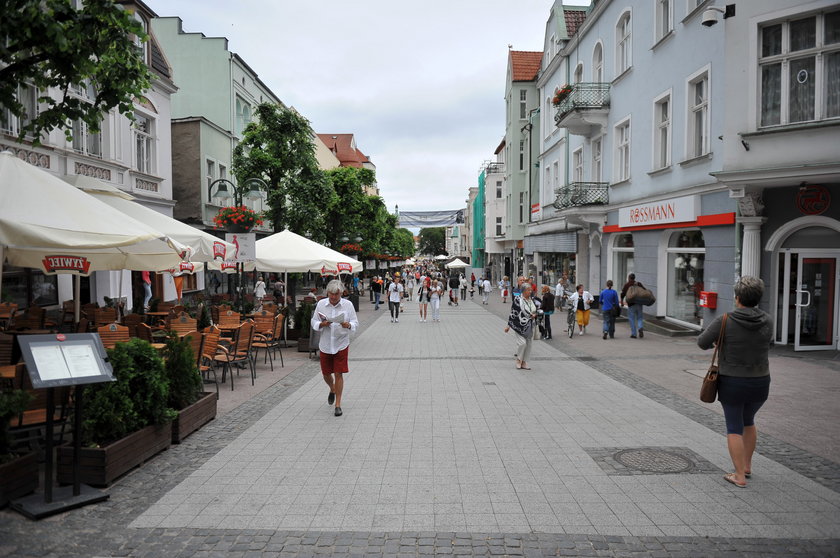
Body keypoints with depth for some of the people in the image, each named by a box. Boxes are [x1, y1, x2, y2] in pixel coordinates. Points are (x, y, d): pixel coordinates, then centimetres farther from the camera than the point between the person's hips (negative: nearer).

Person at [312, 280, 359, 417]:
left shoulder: (348, 305, -5)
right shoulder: (321, 304, -1)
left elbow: (355, 323, -3)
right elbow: (314, 322, 3)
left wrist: (348, 325, -25)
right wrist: (322, 324, -18)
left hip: (341, 345, -2)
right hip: (325, 345, 2)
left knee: (338, 374, -2)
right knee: (326, 374, 13)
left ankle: (338, 404, 11)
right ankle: (332, 389, 47)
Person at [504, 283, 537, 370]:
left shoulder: (532, 300, 9)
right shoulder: (517, 300, -9)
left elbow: (536, 311, 22)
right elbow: (513, 313, -7)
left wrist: (535, 315, -3)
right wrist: (509, 326, -7)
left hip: (529, 326, 6)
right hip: (520, 326, -6)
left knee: (528, 344, 8)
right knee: (522, 343, -13)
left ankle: (524, 363, 19)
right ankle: (518, 360, 10)